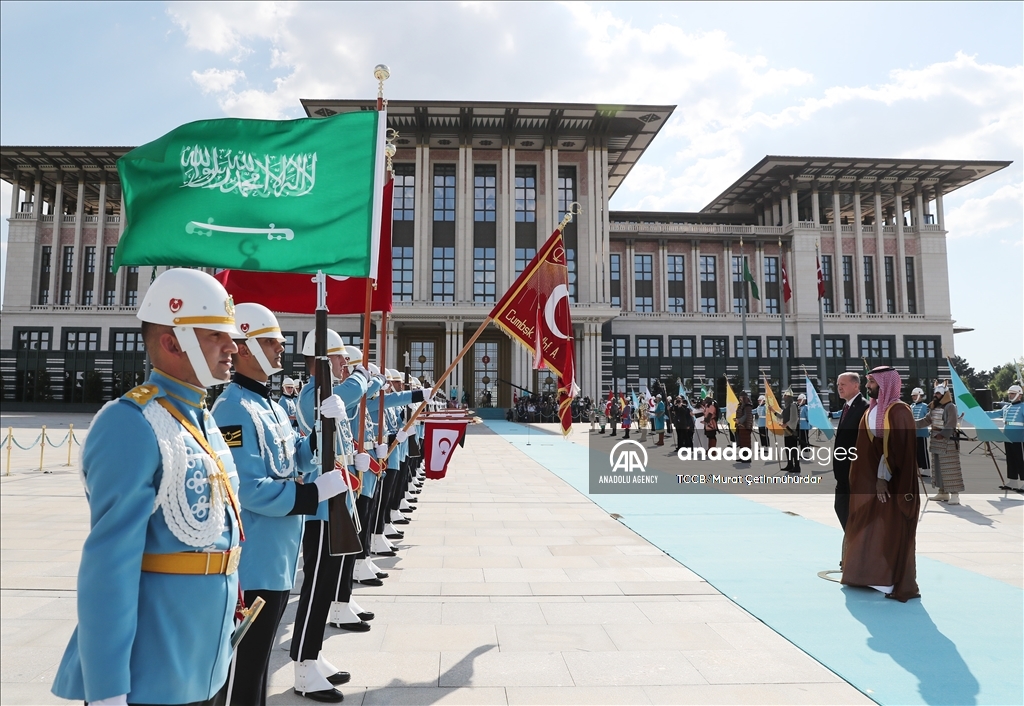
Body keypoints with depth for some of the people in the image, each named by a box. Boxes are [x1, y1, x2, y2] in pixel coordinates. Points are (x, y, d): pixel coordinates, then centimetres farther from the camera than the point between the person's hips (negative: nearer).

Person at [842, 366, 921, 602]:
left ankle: (902, 586, 8)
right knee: (868, 529, 14)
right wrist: (873, 478, 12)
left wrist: (883, 478, -20)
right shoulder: (874, 409, 11)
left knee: (892, 533, -2)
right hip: (870, 480, 9)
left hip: (891, 483, -9)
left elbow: (895, 447, -20)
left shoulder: (898, 411, -15)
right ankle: (867, 574, 24)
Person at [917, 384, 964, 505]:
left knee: (949, 468, -9)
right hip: (936, 442, 9)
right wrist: (913, 424, 4)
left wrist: (942, 434, -33)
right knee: (938, 467, 13)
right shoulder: (934, 407, 15)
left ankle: (955, 495, -8)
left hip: (947, 442, -9)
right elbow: (927, 420, 16)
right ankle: (943, 492, 21)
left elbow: (951, 424, -21)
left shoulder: (950, 407, -11)